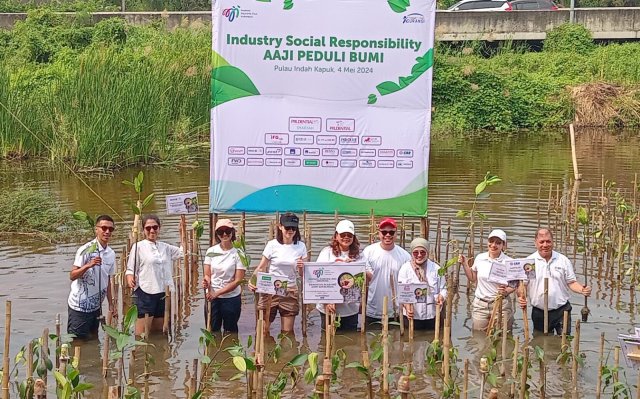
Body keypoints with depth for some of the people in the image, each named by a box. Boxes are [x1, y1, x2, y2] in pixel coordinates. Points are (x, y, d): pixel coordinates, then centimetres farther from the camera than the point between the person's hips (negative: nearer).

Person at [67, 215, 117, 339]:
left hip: (96, 306, 7)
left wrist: (111, 303, 15)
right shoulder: (86, 250, -14)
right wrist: (88, 265, -32)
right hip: (79, 306, -7)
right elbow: (72, 276, -17)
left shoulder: (111, 254, 6)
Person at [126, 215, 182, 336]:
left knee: (158, 332, 13)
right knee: (142, 334, -10)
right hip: (145, 294, -6)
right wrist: (130, 280, -26)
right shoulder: (138, 246, -2)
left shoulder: (165, 247, 13)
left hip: (162, 294, 6)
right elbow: (130, 269, -5)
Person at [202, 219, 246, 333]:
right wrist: (206, 282, -20)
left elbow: (238, 280, -11)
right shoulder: (211, 251, 0)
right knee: (212, 331, 8)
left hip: (231, 299, -2)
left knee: (230, 332, 9)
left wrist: (217, 293, -17)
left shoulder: (238, 253, -8)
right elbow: (207, 275, 4)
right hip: (212, 298, 2)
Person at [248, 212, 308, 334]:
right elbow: (261, 267, -1)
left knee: (287, 331, 7)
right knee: (263, 329, -2)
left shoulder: (301, 246, 3)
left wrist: (302, 267, -15)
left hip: (290, 292, 2)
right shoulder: (272, 245, -5)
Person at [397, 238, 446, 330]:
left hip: (432, 315, 2)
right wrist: (406, 305, -26)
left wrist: (441, 297, -15)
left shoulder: (436, 268, 5)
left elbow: (443, 288, 8)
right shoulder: (405, 268, -2)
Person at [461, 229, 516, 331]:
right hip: (480, 305, 3)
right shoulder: (480, 258, 2)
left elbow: (514, 285, 0)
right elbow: (473, 279, 15)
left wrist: (506, 291, -20)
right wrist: (465, 264, 5)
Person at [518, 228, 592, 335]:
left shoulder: (563, 260, 2)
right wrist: (521, 297, -18)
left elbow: (571, 282, 3)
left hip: (561, 311, 0)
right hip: (539, 313, 0)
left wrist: (582, 290, -17)